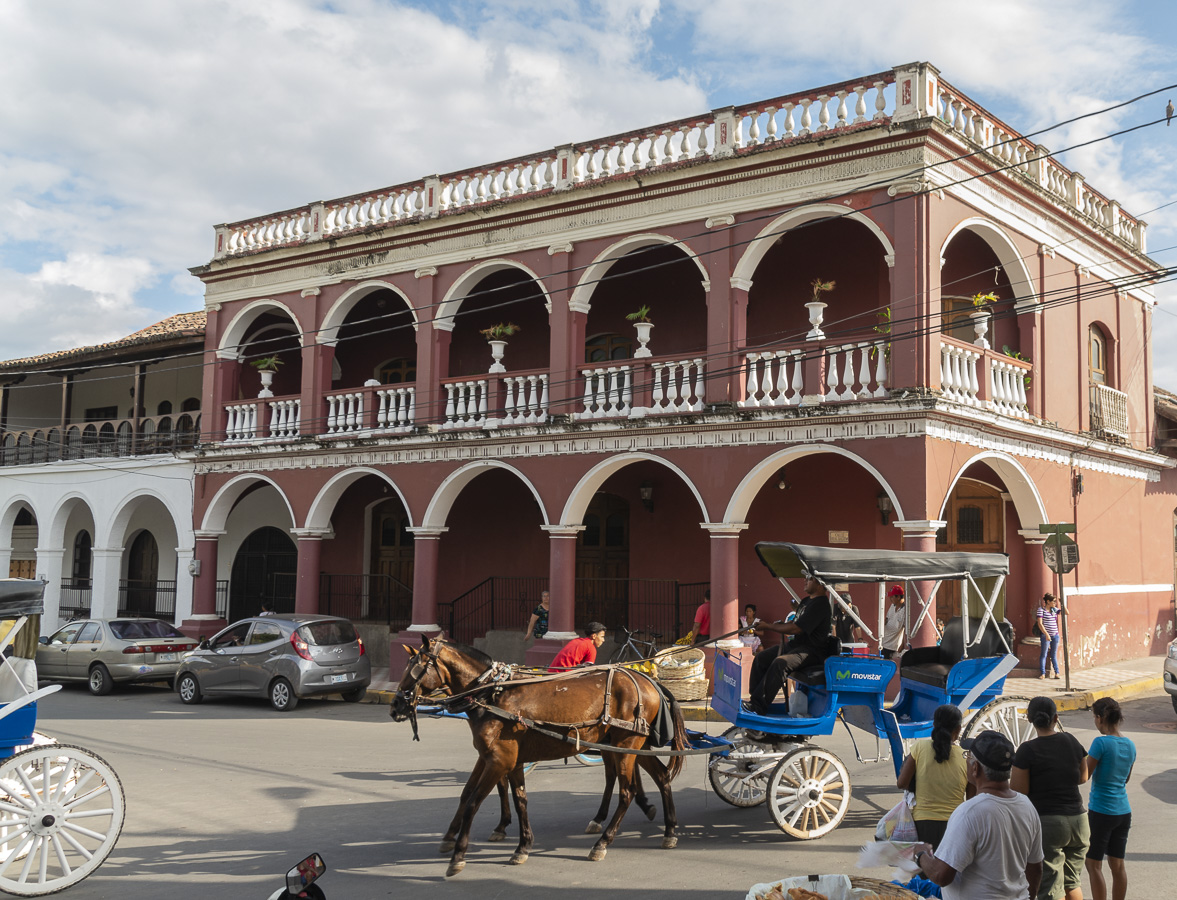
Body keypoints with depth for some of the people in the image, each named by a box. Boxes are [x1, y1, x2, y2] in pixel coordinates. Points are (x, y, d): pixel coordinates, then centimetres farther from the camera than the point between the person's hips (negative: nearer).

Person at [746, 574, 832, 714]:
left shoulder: (820, 604, -18)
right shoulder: (807, 600, 15)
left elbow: (796, 628, -23)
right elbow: (794, 623, 22)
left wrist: (769, 626, -15)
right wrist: (770, 631, 7)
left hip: (812, 650, -11)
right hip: (795, 644, 11)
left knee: (780, 663, -33)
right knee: (760, 658, 0)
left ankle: (758, 706, -33)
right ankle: (754, 700, 1)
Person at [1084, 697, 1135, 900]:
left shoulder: (1101, 743, -17)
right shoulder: (1130, 745, 4)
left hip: (1101, 811, -7)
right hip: (1124, 811, 7)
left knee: (1094, 865, 3)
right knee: (1118, 865, 14)